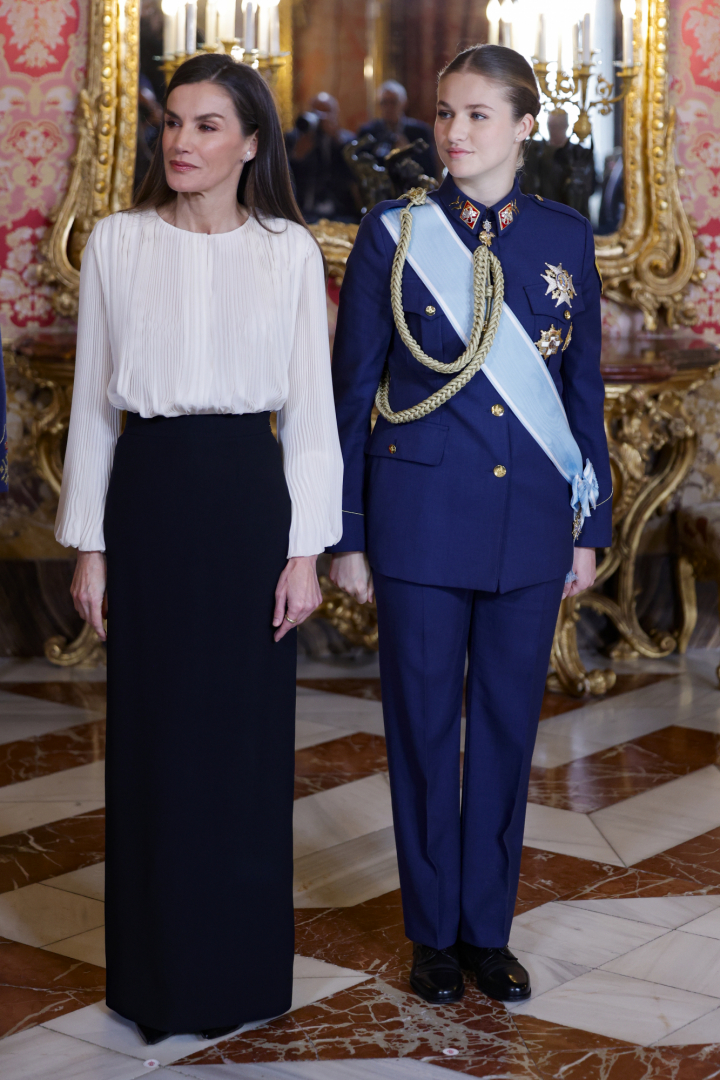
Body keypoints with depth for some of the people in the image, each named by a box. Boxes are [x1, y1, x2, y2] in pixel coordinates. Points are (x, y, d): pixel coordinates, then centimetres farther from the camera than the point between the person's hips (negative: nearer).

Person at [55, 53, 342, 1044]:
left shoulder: (289, 252, 1)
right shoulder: (117, 243, 3)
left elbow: (310, 407, 1)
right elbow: (92, 399, 5)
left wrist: (306, 549, -4)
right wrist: (89, 542, 2)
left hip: (249, 492, -1)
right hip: (148, 492, 1)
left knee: (249, 731, 6)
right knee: (152, 734, 7)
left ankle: (244, 966, 22)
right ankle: (157, 972, 20)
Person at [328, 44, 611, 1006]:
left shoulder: (565, 237, 5)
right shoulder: (393, 234, -2)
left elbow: (583, 386, 9)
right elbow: (350, 390, 0)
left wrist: (591, 525, 7)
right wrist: (346, 535, -2)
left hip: (530, 522, 2)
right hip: (422, 517, -2)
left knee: (509, 722, 8)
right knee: (423, 722, 5)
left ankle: (489, 928, 23)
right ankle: (433, 932, 20)